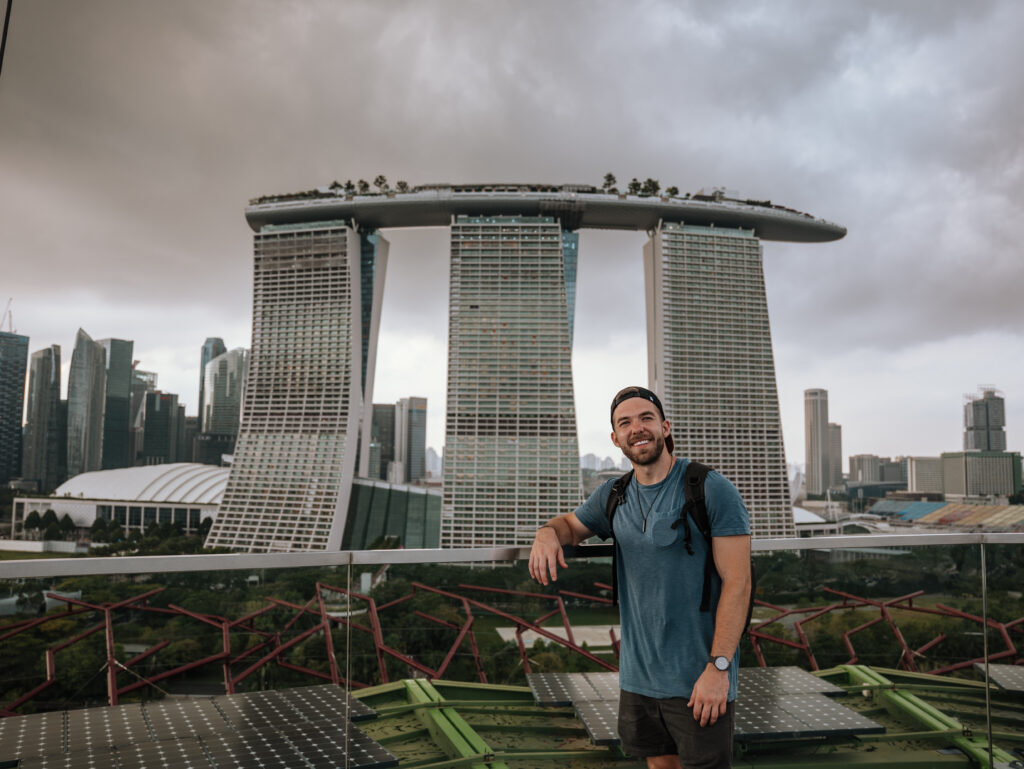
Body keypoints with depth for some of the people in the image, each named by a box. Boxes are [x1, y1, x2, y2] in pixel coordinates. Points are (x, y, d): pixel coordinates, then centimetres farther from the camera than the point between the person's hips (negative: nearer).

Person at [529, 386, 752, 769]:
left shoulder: (713, 490, -12)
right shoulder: (614, 495, 4)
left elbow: (737, 583, -14)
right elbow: (571, 524, 21)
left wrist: (718, 667, -20)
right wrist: (548, 532, -4)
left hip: (698, 680, -5)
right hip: (638, 678, 5)